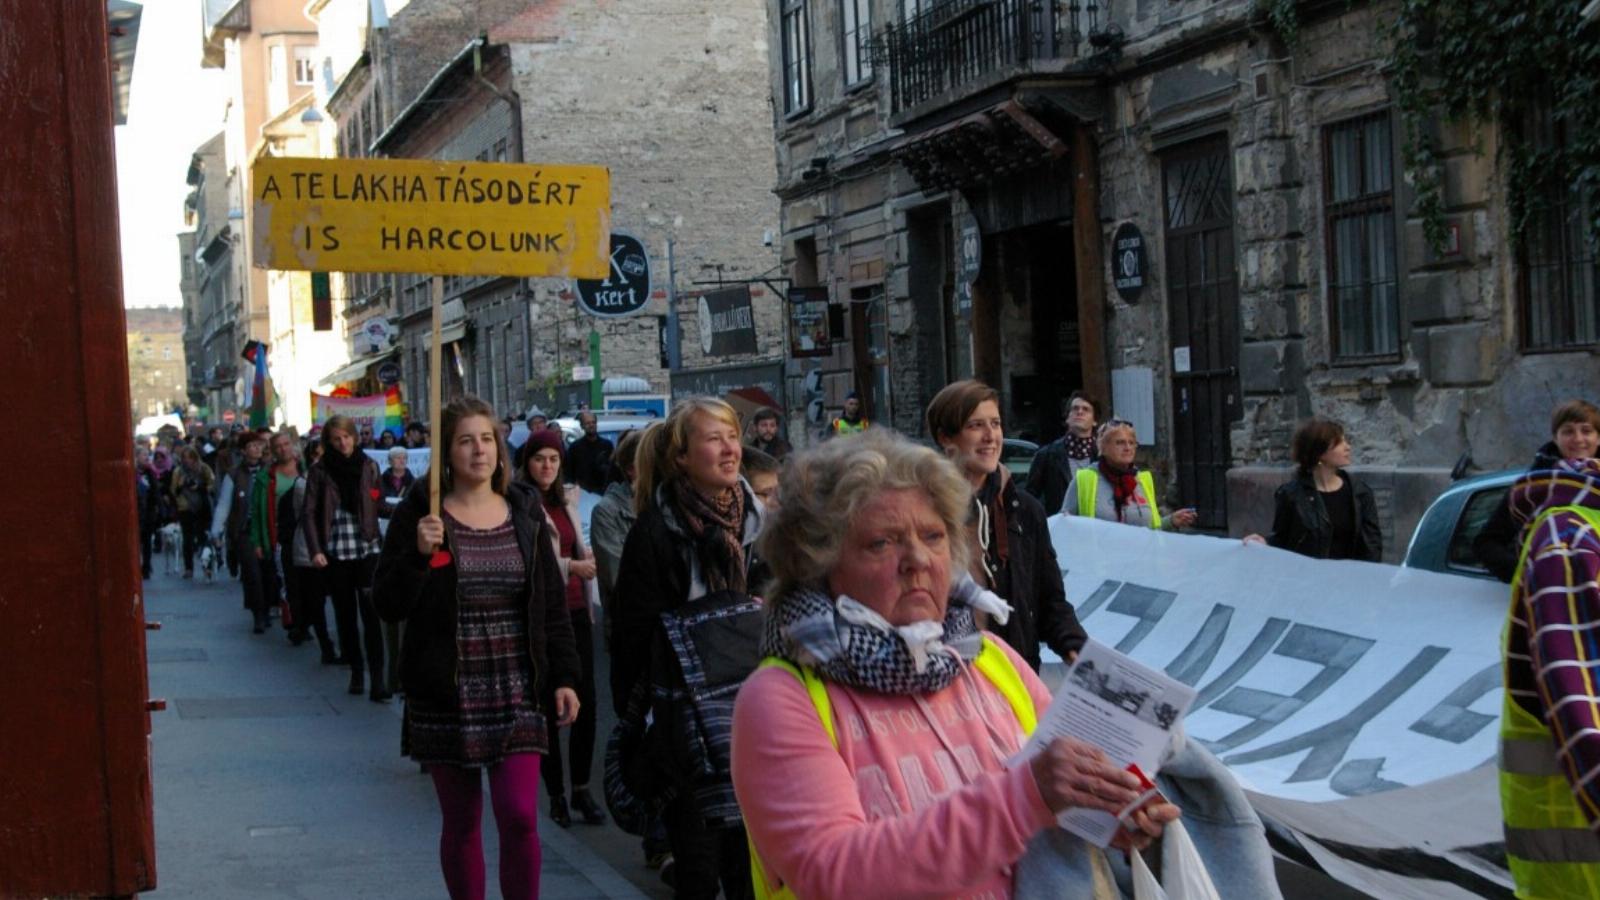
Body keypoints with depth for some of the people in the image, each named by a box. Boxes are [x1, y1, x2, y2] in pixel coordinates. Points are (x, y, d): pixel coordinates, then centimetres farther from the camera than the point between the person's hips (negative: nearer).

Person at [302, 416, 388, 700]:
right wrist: (315, 550, -10)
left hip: (367, 549, -1)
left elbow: (378, 505, 10)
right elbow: (309, 513, -1)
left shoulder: (368, 467, 5)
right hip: (335, 553, 1)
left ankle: (377, 681, -14)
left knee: (371, 615, -10)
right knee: (345, 616, 8)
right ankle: (355, 673, 21)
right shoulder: (320, 472, 2)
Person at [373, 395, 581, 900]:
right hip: (447, 697, -1)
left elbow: (553, 606, 10)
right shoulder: (419, 515, -2)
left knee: (520, 816, -6)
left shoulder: (525, 516, 6)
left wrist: (564, 678, 5)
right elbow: (388, 604, -6)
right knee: (461, 824, 8)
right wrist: (419, 554, -22)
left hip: (516, 694, 2)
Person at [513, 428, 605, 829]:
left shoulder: (567, 500, 15)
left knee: (586, 700, 2)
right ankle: (556, 793, 11)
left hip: (576, 610, 6)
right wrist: (572, 565, -21)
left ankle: (582, 788, 11)